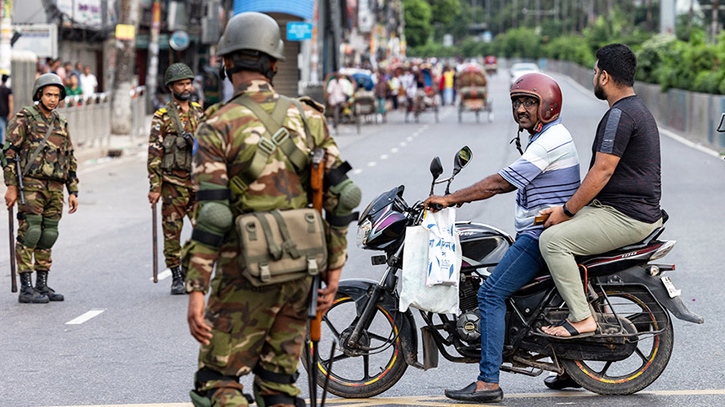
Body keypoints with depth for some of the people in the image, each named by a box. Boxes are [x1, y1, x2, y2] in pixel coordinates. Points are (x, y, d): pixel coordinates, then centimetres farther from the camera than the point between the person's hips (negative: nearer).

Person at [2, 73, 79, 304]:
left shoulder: (61, 124, 17)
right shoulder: (24, 118, -3)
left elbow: (70, 160, 20)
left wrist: (73, 192, 14)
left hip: (55, 187, 6)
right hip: (31, 184, -6)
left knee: (48, 236, 8)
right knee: (29, 233, -8)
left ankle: (42, 285, 16)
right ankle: (26, 289, -6)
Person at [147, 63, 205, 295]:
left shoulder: (199, 112, 11)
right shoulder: (162, 117, -4)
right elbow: (154, 154, -6)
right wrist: (154, 187, -11)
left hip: (199, 180, 4)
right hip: (174, 182, -4)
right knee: (172, 231, 1)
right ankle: (177, 278, 11)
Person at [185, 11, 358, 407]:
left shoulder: (218, 126, -9)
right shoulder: (309, 118, 4)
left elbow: (211, 216, -15)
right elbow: (339, 196, 3)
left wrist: (197, 290, -13)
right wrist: (334, 267, 9)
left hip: (246, 273, -5)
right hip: (300, 270, 5)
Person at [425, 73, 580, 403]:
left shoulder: (550, 142, -18)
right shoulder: (547, 137, 18)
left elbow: (501, 183, -20)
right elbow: (510, 182, 24)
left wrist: (450, 199, -15)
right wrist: (462, 196, 18)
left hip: (542, 235, -11)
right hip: (536, 232, 11)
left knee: (491, 294, -15)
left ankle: (488, 382, -17)